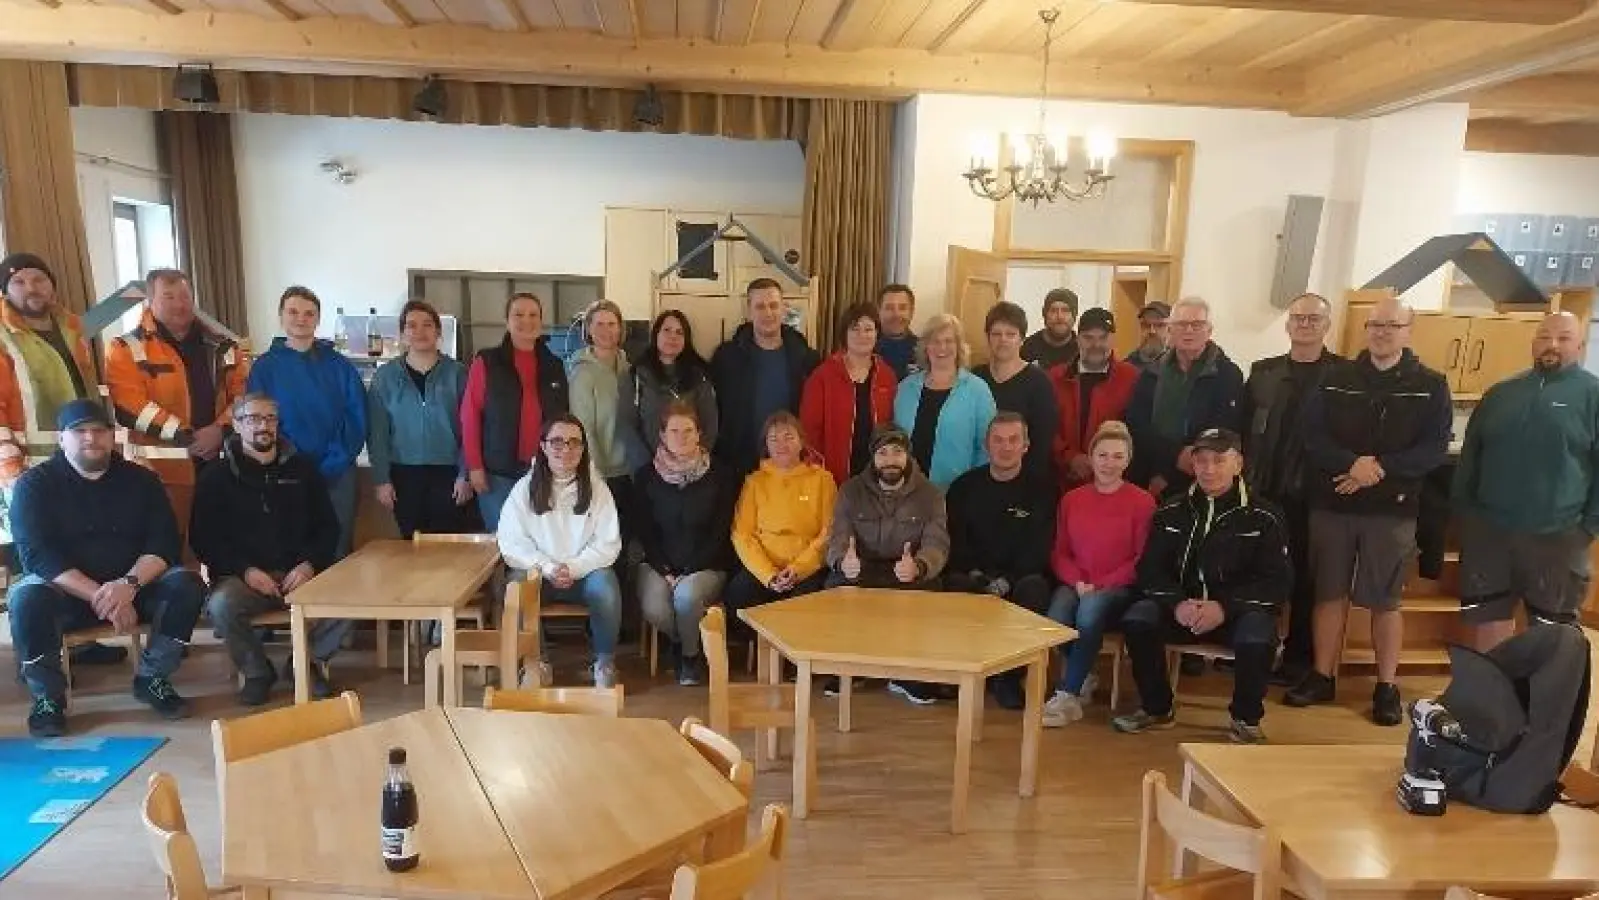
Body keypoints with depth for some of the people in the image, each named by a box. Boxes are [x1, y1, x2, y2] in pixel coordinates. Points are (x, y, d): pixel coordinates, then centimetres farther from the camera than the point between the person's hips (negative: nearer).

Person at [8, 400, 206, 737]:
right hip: (65, 591, -2)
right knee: (27, 598, -33)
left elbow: (165, 544, -5)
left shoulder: (141, 479, 3)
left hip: (135, 587, 2)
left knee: (187, 585, -25)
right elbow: (38, 556, -14)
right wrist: (99, 596, -28)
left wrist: (129, 584, -26)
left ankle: (151, 678, -5)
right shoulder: (35, 484, -2)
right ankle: (47, 696, -10)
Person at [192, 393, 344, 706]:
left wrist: (309, 564, -8)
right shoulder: (216, 477, 7)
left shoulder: (302, 468, 12)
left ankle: (309, 661, 3)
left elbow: (328, 527, 11)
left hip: (300, 572, 1)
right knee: (221, 606, -33)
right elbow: (204, 539, 2)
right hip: (243, 576, -1)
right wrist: (246, 570, -14)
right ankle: (256, 671, -4)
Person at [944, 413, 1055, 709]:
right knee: (954, 585, -31)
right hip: (975, 576, 1)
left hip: (1021, 576, -1)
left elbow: (1039, 549, -7)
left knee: (1034, 588, -33)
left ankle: (1009, 676, -16)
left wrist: (1007, 581, -21)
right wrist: (975, 574, -15)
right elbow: (954, 542, 4)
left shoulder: (1042, 488, 2)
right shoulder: (964, 486, 8)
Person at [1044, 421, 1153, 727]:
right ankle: (1083, 677, -3)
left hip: (1119, 588, -3)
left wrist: (1100, 586, -13)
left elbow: (1142, 560, -3)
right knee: (1056, 614, -31)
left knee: (1091, 609, -36)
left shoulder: (1142, 502, -1)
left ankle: (1068, 695, -24)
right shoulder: (1071, 499, 10)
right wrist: (1077, 582, -9)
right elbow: (1059, 553, 11)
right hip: (1077, 584, 3)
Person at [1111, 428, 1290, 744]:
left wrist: (1225, 608, -23)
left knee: (1257, 639, -35)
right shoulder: (1171, 511, 5)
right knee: (1136, 619, -24)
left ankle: (1246, 719, -4)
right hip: (1180, 608, 3)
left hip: (1240, 610, -2)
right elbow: (1150, 570, 2)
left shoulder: (1262, 517, -3)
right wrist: (1177, 603, -20)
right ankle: (1156, 709, -1)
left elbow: (1277, 583, -8)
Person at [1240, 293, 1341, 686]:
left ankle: (1298, 658, 17)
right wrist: (1245, 473, 0)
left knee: (1304, 578, 7)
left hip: (1312, 494, -3)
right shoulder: (1263, 371, 11)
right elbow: (1242, 426, 8)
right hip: (1262, 491, 3)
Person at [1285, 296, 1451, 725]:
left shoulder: (1431, 386, 2)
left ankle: (1387, 687, 16)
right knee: (1329, 593, 8)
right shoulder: (1336, 378, 6)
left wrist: (1379, 469, -20)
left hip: (1393, 509, -1)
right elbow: (1311, 435, -4)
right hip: (1331, 504, 2)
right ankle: (1321, 677, 18)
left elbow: (1434, 449, -7)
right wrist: (1353, 463, -20)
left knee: (1385, 600, 5)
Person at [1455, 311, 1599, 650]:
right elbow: (1470, 455, 15)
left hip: (1555, 536, -3)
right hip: (1488, 530, 3)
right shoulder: (1500, 393, 11)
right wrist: (1463, 508, 7)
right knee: (1489, 622, 11)